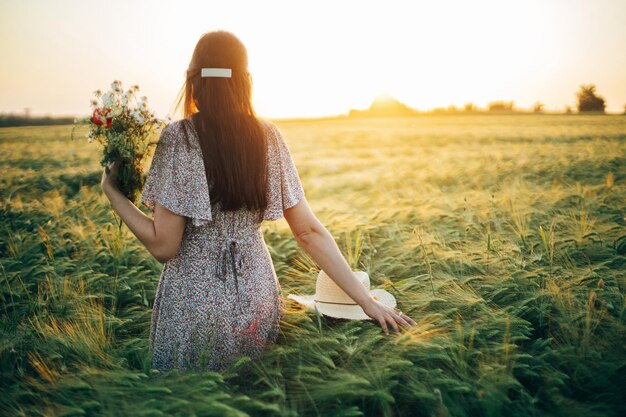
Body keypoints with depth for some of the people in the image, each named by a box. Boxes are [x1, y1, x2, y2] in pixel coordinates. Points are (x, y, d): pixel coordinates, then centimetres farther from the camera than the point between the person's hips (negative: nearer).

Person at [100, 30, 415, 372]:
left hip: (195, 301, -3)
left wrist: (112, 192, -1)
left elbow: (163, 246, -13)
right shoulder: (269, 137, -1)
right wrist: (365, 299, -1)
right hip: (257, 298, 4)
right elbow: (309, 232, -5)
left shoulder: (179, 138, -12)